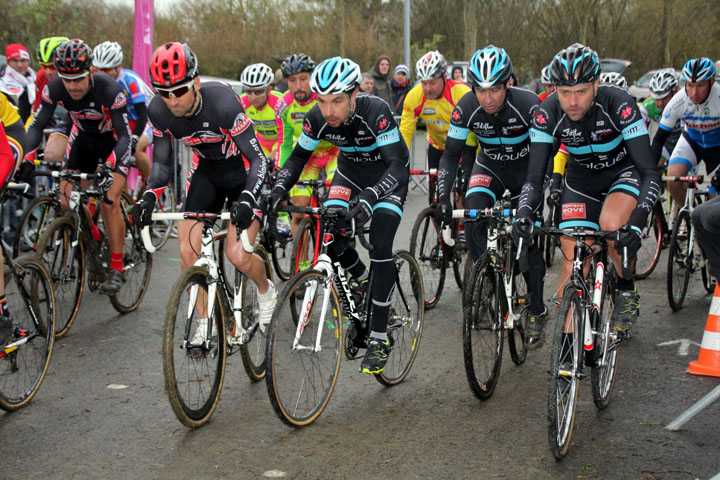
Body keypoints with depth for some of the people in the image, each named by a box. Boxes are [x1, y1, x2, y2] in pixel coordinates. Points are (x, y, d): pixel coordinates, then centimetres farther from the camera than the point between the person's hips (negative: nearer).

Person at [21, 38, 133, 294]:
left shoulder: (110, 90, -33)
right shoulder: (54, 89, -22)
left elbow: (124, 136, -31)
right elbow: (37, 125, -12)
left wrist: (108, 166, -46)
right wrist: (27, 158, -27)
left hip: (113, 141, -4)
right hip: (83, 139, 4)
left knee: (109, 201, -19)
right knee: (66, 198, -8)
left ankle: (117, 268, -7)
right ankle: (93, 238, 22)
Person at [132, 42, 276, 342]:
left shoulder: (222, 101, -32)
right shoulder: (159, 111, -17)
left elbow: (258, 159, -29)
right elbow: (162, 163, -4)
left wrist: (246, 200, -45)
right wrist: (149, 196, -24)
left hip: (244, 171, -5)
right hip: (207, 171, 5)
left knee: (238, 256, -15)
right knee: (188, 252, -9)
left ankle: (266, 290, 19)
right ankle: (205, 323, 8)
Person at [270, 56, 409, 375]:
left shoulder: (376, 112, -35)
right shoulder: (317, 118, -21)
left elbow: (397, 164, -38)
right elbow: (299, 156, -7)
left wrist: (370, 197, -54)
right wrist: (279, 188, -25)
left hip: (388, 173, -5)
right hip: (351, 171, 5)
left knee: (380, 244, -19)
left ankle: (379, 337, -12)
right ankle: (362, 282, 21)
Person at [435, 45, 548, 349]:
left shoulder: (528, 105, -30)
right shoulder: (466, 107, -22)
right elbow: (451, 153, -16)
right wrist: (443, 198, -27)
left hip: (525, 168, -2)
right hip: (489, 167, 3)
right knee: (472, 220, -22)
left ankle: (537, 313, 3)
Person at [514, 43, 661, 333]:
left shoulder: (618, 105, -31)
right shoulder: (547, 114, -24)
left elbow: (650, 173, -31)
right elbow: (535, 178, -19)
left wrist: (636, 222, -47)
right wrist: (524, 213, -41)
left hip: (624, 172, -2)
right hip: (581, 179, 3)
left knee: (612, 224, -33)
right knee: (573, 267, -9)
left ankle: (626, 292, -6)